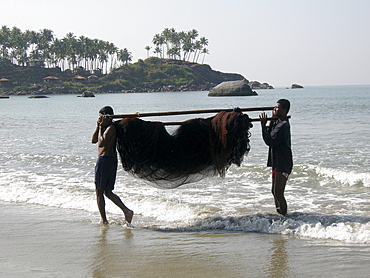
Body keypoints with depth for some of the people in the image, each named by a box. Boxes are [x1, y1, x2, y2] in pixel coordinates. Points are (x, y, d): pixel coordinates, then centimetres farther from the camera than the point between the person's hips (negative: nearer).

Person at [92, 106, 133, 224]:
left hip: (104, 160, -10)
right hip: (111, 160, 10)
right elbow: (94, 140, 18)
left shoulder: (111, 128, -13)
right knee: (108, 192, 12)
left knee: (99, 191, -1)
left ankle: (104, 220, 2)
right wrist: (98, 127, 8)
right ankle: (127, 211, 1)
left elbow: (101, 143, -23)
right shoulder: (106, 128, 17)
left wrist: (101, 127, -13)